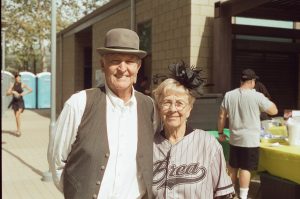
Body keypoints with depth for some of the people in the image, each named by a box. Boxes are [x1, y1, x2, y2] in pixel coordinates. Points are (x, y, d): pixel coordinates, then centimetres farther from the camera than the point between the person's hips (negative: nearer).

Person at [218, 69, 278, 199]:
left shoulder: (229, 95, -2)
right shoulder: (257, 96, -13)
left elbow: (222, 117, 2)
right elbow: (274, 111, -2)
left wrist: (220, 133, 14)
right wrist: (264, 98, 10)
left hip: (234, 139, 4)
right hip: (250, 140, -4)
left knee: (232, 167, 17)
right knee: (245, 168, 2)